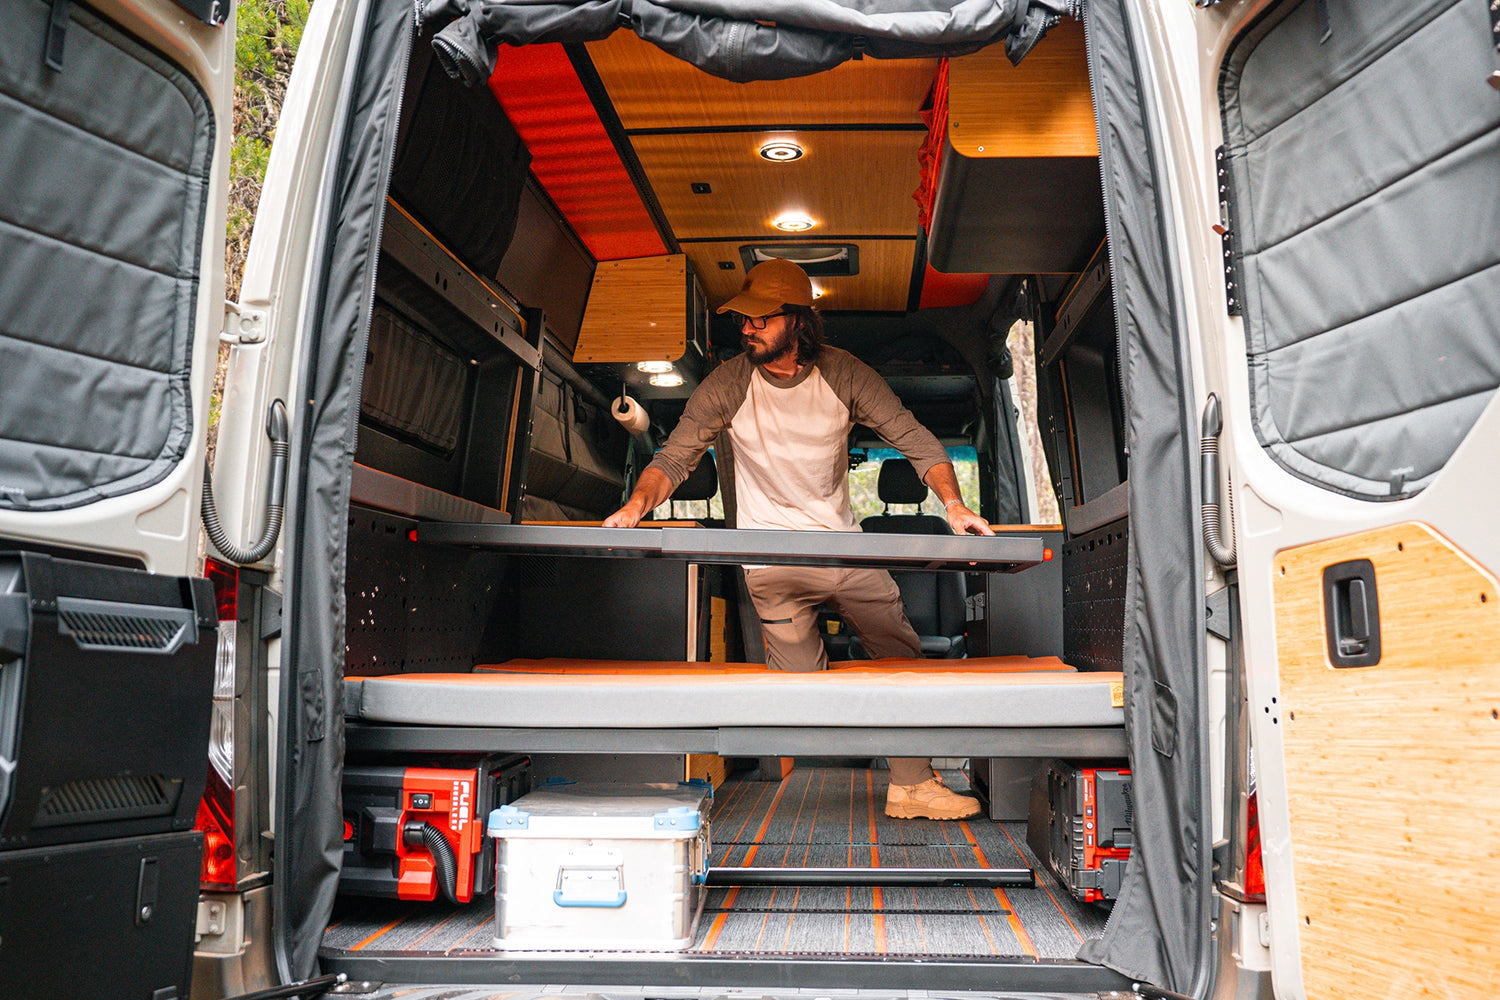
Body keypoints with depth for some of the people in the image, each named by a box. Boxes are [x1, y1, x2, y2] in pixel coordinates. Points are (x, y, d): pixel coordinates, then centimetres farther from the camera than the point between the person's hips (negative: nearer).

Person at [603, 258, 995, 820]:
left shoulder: (845, 375, -6)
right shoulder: (727, 385, -8)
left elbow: (915, 440, -6)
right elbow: (674, 458, -8)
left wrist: (952, 504, -22)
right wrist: (636, 506, -28)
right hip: (771, 557, -3)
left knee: (905, 656, 5)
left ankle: (912, 785, 20)